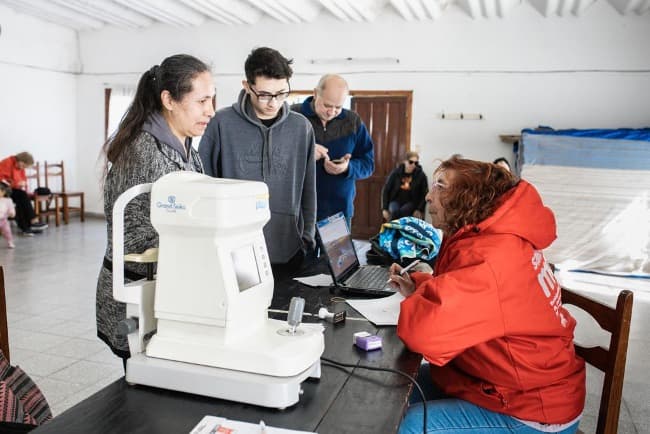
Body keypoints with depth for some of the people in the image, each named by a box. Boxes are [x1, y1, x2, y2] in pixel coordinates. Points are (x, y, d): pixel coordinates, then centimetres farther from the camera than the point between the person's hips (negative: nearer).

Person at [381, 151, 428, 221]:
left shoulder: (421, 175, -5)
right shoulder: (396, 172, -3)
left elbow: (424, 194, 0)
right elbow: (386, 190, 2)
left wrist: (420, 210, -11)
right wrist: (384, 208, -3)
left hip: (411, 202, -1)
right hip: (396, 200, 1)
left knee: (402, 212, -33)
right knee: (394, 211, -32)